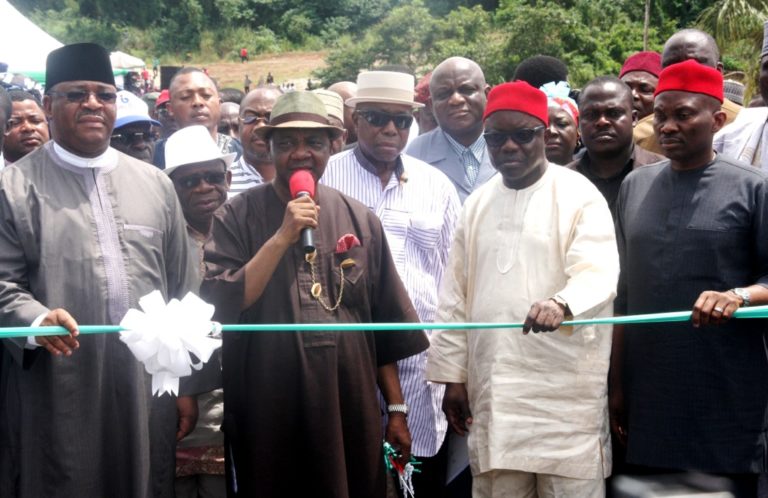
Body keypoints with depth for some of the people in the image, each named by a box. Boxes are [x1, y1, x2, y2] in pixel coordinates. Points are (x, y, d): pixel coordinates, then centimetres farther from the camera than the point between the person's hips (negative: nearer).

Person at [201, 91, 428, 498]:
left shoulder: (360, 220, 5)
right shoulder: (238, 217, -2)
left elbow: (386, 329, 9)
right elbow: (222, 307, -14)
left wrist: (396, 409, 8)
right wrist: (283, 237, -19)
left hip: (350, 410, 2)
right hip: (267, 414, -2)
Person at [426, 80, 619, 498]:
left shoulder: (579, 195, -2)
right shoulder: (477, 204, 13)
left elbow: (598, 272, -17)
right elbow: (456, 296, 14)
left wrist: (561, 304, -38)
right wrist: (452, 375, 10)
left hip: (565, 389, -4)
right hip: (493, 389, 5)